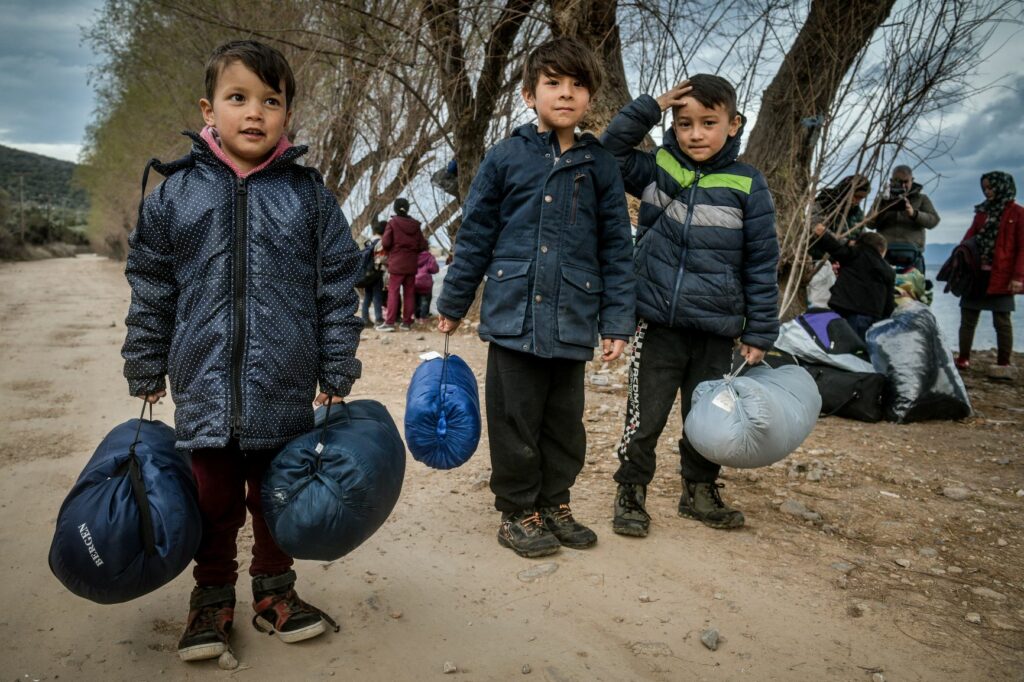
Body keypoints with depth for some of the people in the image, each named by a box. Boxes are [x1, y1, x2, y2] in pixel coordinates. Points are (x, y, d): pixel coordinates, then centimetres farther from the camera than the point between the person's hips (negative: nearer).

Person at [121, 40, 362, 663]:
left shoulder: (309, 193, -1)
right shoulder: (176, 192, 1)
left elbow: (338, 290, 1)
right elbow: (150, 291, 8)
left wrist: (337, 374, 0)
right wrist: (146, 370, 10)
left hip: (286, 394, 0)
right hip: (205, 390, 1)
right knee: (214, 500, 13)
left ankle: (275, 589, 33)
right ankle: (213, 599, 32)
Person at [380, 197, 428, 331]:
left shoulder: (392, 223, -7)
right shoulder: (415, 225, 4)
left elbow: (385, 243, -11)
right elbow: (423, 246, 4)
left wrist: (391, 250, 9)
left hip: (396, 264, -3)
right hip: (411, 265, 3)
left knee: (393, 292, -1)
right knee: (409, 293, 9)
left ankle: (390, 322, -6)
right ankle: (407, 322, 12)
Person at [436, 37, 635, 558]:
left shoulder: (600, 165, 5)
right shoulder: (505, 157, 1)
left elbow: (616, 250, 6)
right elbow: (475, 236, 5)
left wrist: (617, 322, 1)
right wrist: (453, 304, 9)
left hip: (573, 320, 2)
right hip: (513, 314, -2)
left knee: (565, 422, 13)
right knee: (516, 421, 6)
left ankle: (555, 503, 31)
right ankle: (517, 512, 22)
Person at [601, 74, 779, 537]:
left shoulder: (747, 184, -1)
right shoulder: (656, 169, 3)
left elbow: (762, 263, 0)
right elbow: (610, 150, 5)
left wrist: (760, 331, -1)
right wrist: (651, 107, -5)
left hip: (717, 330, 1)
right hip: (658, 324, 0)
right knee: (645, 417, 5)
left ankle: (700, 491, 35)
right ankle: (631, 493, 22)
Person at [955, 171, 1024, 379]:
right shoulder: (982, 211, 16)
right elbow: (969, 238, 12)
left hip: (1001, 276, -5)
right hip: (976, 273, 5)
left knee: (1002, 321, -1)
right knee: (967, 318, 6)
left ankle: (1003, 365, 3)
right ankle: (963, 359, 12)